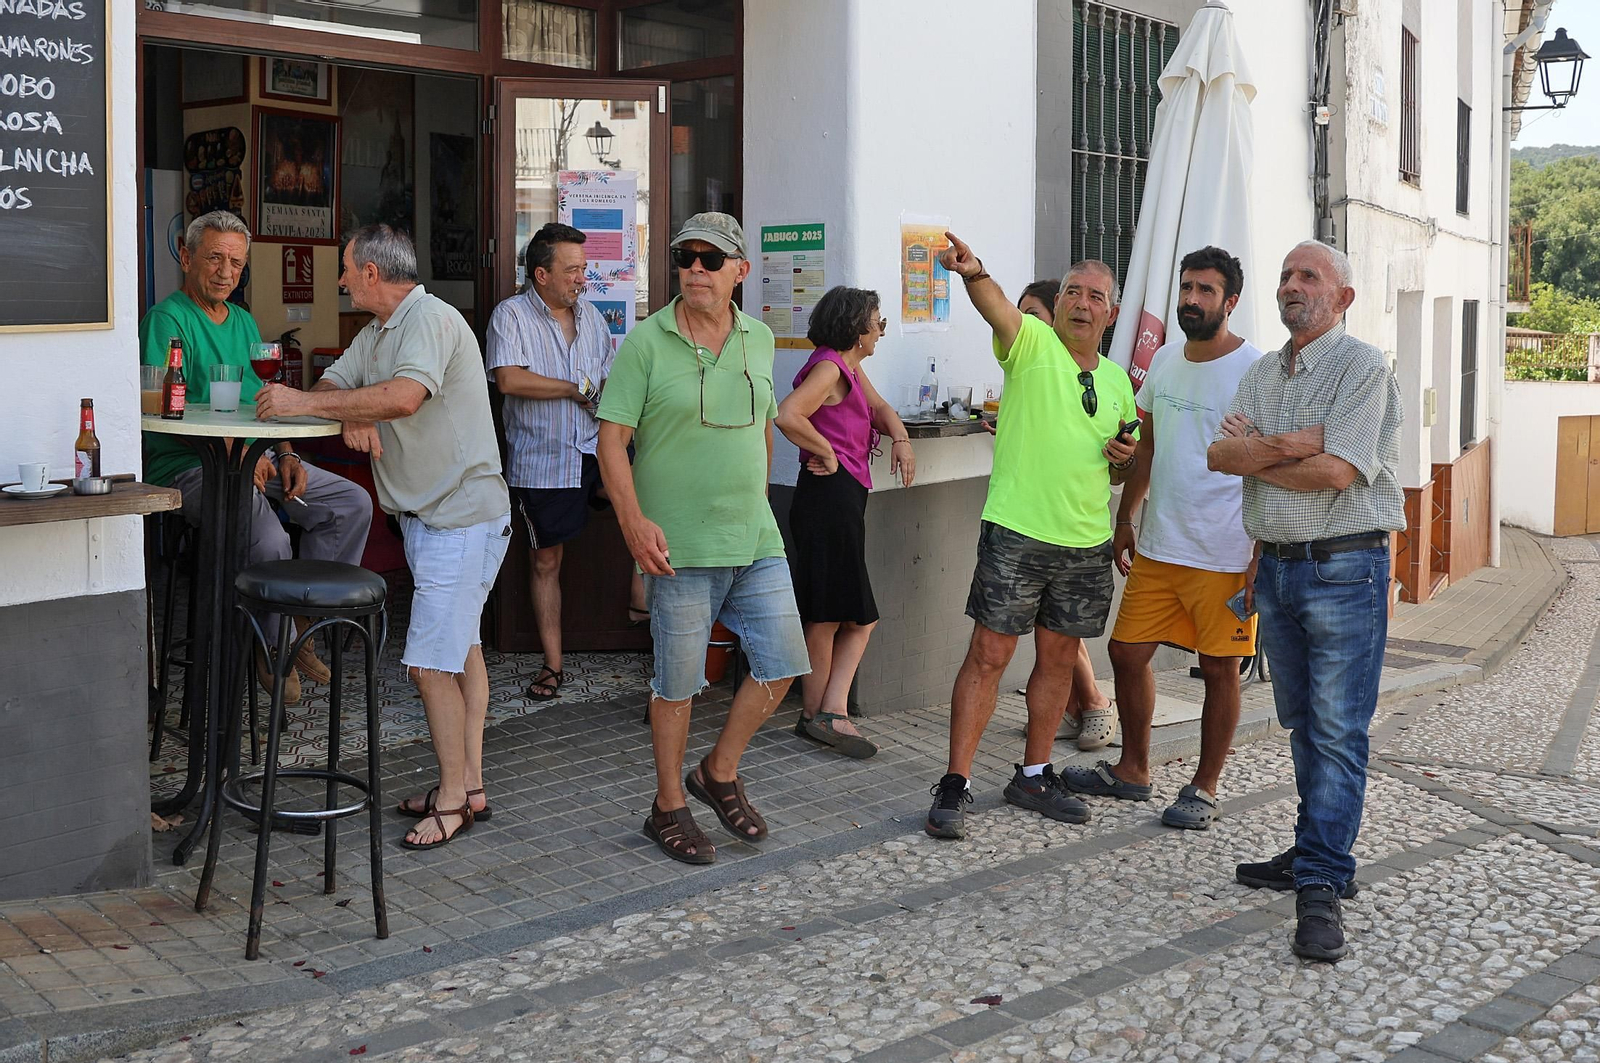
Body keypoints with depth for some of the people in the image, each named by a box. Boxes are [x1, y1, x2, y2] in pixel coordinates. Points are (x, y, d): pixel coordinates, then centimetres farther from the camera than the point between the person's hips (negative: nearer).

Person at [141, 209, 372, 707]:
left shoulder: (244, 321, 19)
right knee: (269, 538, -31)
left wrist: (285, 455, 2)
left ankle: (301, 620, 1)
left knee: (353, 503, -6)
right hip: (188, 466, -8)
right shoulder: (166, 319, -7)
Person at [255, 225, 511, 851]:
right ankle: (469, 786, 23)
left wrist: (304, 402, -25)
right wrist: (352, 416, -12)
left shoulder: (431, 319, -16)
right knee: (460, 648, 15)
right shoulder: (378, 332, 17)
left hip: (462, 516, -11)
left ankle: (453, 799, -1)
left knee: (431, 662, -11)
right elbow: (332, 383, 13)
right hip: (426, 514, 11)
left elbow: (405, 397, -32)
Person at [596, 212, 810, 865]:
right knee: (678, 681, 3)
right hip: (679, 546, -5)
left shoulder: (758, 340, 8)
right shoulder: (646, 342, -7)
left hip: (756, 540, 5)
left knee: (782, 663, 5)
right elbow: (612, 439, -9)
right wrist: (633, 520, -21)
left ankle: (720, 773, 26)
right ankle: (669, 807, 20)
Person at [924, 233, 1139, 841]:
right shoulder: (1032, 342, -3)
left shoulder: (1117, 381, 14)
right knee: (989, 655, -5)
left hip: (1088, 543, 6)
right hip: (1018, 534, -6)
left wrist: (1125, 459, 0)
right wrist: (973, 272, -47)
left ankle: (1034, 777, 26)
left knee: (1059, 659, 12)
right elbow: (997, 306, -26)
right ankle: (955, 786, 1)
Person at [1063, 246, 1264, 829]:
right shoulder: (1165, 360, 9)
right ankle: (1132, 770, 27)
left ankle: (1204, 788, 18)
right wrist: (1124, 520, 19)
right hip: (1158, 546, 7)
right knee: (1127, 651, 10)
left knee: (1219, 669, 4)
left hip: (1225, 555, -6)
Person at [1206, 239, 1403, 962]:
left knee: (1337, 732, -7)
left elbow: (1336, 471, -20)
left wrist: (1254, 455, -6)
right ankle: (1316, 853, 24)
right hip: (1277, 568, 7)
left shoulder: (1362, 368, -8)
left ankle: (1322, 887, -5)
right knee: (1302, 725, 14)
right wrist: (1288, 445, -16)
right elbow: (1219, 454, 2)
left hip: (1344, 569, -7)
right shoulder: (1262, 374, 14)